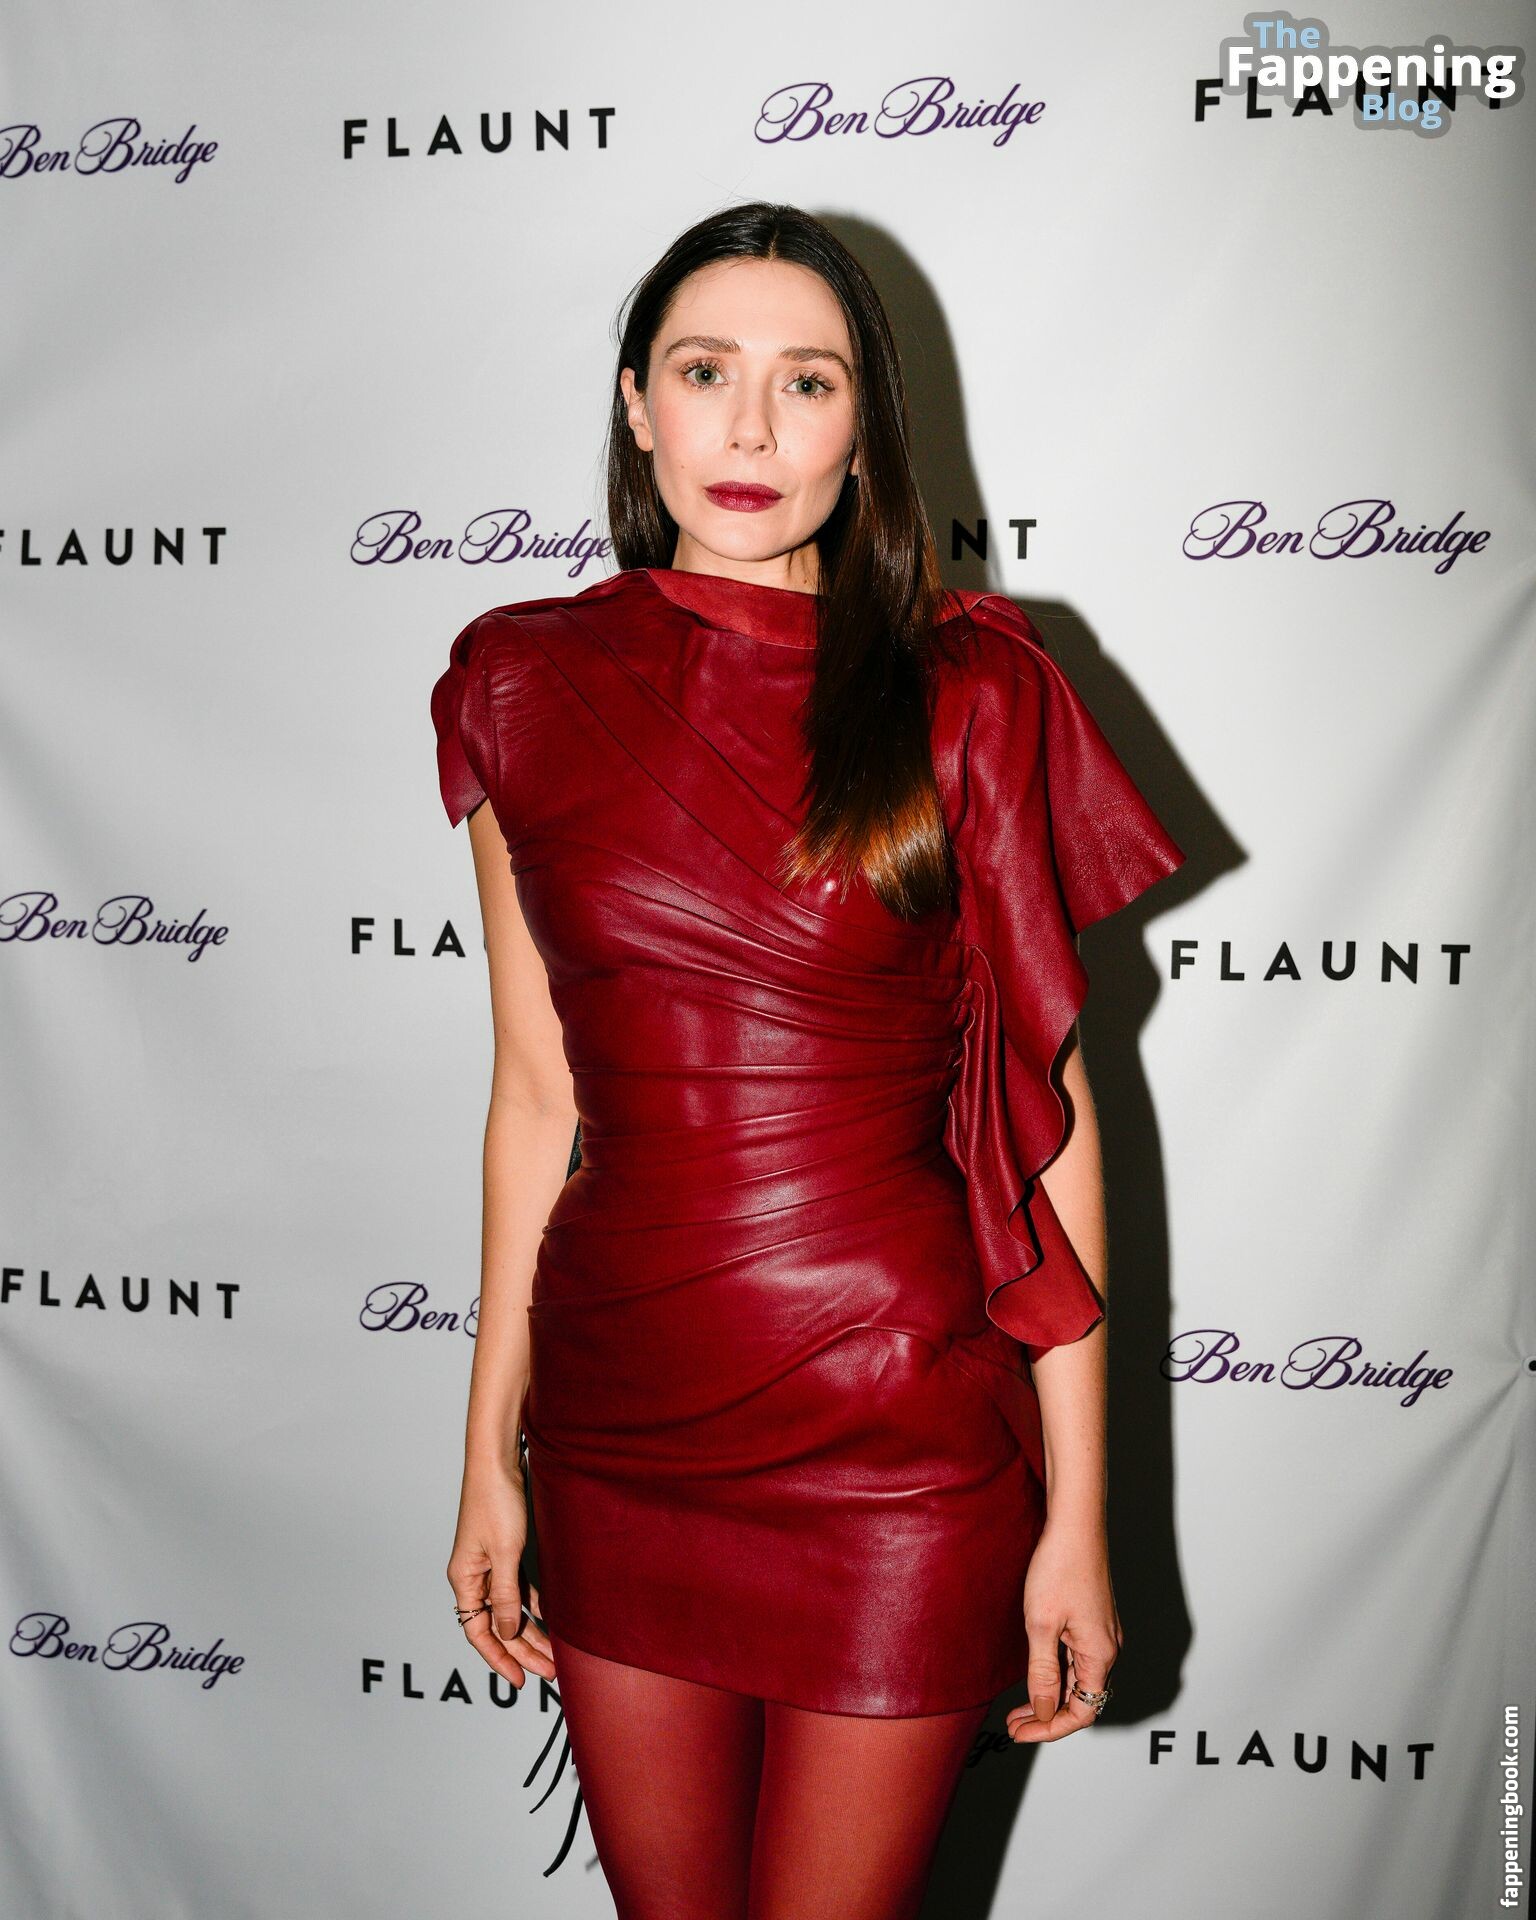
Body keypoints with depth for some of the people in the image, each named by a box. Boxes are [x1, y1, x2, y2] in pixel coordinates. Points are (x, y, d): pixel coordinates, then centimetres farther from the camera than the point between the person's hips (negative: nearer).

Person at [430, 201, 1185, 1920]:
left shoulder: (968, 695, -6)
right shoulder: (526, 686, 2)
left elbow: (1047, 1111, -5)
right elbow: (536, 1092, 6)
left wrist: (1077, 1513, -6)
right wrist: (491, 1453, 8)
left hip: (902, 1433, -3)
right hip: (620, 1416, 3)